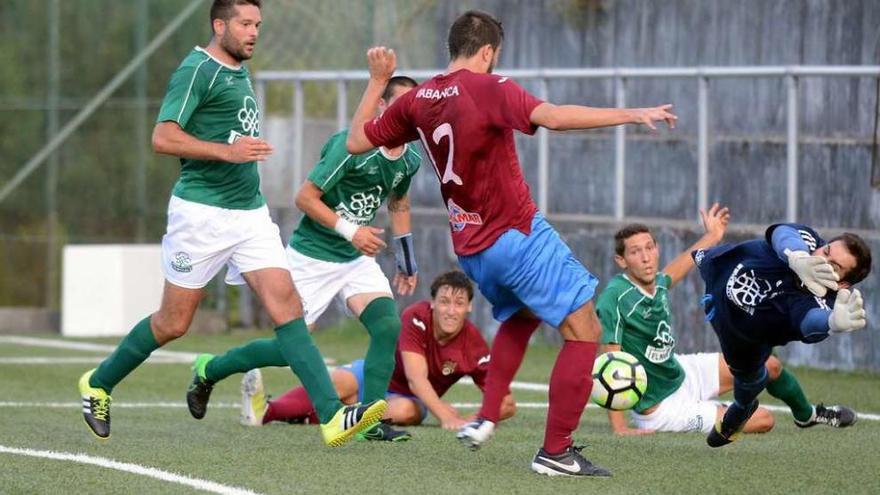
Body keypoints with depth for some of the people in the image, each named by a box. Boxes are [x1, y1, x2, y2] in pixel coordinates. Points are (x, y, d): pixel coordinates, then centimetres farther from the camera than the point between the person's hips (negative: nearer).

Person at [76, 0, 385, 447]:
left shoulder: (239, 72, 17)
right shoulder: (197, 69, -10)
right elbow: (163, 138, -19)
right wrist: (228, 151, -24)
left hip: (250, 211, 7)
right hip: (201, 212, -7)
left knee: (286, 305, -8)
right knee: (173, 323, 3)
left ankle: (332, 417, -18)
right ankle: (98, 384, 26)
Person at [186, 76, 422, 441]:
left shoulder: (410, 160, 1)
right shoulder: (352, 145, -23)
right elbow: (305, 197, -19)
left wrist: (406, 261, 23)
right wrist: (350, 230, -25)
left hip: (357, 259, 6)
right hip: (312, 256, -6)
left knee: (388, 327, -18)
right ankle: (208, 370, 24)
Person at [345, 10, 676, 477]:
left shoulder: (418, 99, 6)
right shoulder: (490, 89, -13)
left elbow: (356, 140, 16)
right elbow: (551, 116, -30)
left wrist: (377, 80, 25)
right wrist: (630, 114, -30)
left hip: (470, 247, 8)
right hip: (518, 236, -8)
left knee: (519, 316, 33)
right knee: (584, 330, -3)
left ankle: (485, 418, 21)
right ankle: (555, 451, -6)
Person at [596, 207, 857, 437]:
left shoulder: (657, 284, -7)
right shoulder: (614, 299, -32)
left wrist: (711, 237, 30)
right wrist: (619, 427, -37)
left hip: (680, 371, 8)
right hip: (662, 408, -8)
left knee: (769, 366, 17)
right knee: (764, 420, -7)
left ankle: (806, 414, 48)